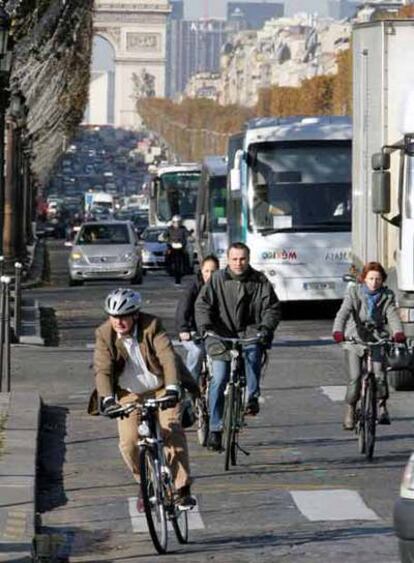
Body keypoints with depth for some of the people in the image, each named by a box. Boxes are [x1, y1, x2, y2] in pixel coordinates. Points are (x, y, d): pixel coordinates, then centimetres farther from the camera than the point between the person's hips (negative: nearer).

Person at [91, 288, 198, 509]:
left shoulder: (151, 327, -18)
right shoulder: (104, 335, -13)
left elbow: (168, 357, -28)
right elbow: (102, 369, -22)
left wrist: (172, 389, -43)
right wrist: (107, 399, -38)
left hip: (161, 389, -2)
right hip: (130, 393, 2)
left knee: (172, 432, -19)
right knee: (129, 443, -12)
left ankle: (182, 489, -9)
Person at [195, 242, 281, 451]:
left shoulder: (260, 281, 5)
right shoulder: (217, 280, 3)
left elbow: (272, 308, 2)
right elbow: (203, 304, -3)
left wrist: (266, 328, -16)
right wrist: (204, 326, -21)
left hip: (250, 332, 0)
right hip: (221, 334, 0)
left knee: (253, 350, -35)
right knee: (218, 381, -8)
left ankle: (252, 397, -25)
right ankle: (215, 429, -1)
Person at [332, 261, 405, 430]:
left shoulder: (387, 296, 0)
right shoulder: (354, 292, -7)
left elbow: (392, 316, -13)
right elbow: (343, 312, -20)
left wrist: (398, 332, -34)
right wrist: (338, 331, -39)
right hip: (354, 340, -2)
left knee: (380, 376, -13)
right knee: (355, 378, -12)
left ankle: (382, 407, 6)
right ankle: (350, 411, 4)